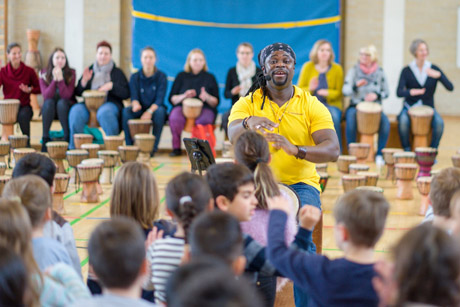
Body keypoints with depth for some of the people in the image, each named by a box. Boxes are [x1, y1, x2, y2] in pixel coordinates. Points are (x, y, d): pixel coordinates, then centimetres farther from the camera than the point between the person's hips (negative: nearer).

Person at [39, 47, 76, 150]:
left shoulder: (71, 73, -9)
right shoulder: (44, 74, -7)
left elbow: (67, 95, -21)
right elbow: (46, 95, -19)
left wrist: (60, 79, -31)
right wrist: (54, 79, -29)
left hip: (65, 107, -1)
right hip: (49, 108, 1)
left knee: (61, 102, -32)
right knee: (49, 102, -31)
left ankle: (67, 137, -28)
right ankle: (45, 138, -28)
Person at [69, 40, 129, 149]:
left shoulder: (117, 72, 11)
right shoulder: (90, 70, 18)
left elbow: (126, 94, 2)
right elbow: (78, 93, 15)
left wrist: (112, 86, -12)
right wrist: (84, 81, -4)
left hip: (110, 104, -3)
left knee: (104, 112, -40)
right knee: (76, 111, -30)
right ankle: (74, 147, -23)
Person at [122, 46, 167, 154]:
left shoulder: (161, 76, -2)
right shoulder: (135, 77, 3)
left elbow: (160, 99, -11)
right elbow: (134, 97, -5)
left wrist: (150, 111, -29)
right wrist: (136, 104, -31)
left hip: (154, 109, -1)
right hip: (140, 109, 2)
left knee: (160, 111, -36)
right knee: (126, 111, -29)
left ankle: (153, 147, -28)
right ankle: (129, 145, -23)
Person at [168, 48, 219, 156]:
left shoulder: (210, 77, 12)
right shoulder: (181, 76, 14)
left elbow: (216, 102, 8)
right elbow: (172, 99, 9)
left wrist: (207, 97, -13)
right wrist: (184, 96, -11)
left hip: (205, 108, -1)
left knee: (204, 119, -38)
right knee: (175, 118, -34)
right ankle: (176, 147, -17)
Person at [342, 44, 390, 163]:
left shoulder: (379, 72, 6)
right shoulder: (354, 70, 2)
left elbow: (386, 92, 7)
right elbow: (345, 90, -8)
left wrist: (376, 95, -14)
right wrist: (356, 86, -29)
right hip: (356, 105, -1)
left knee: (385, 121, -29)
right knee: (351, 118, -34)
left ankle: (379, 154, -18)